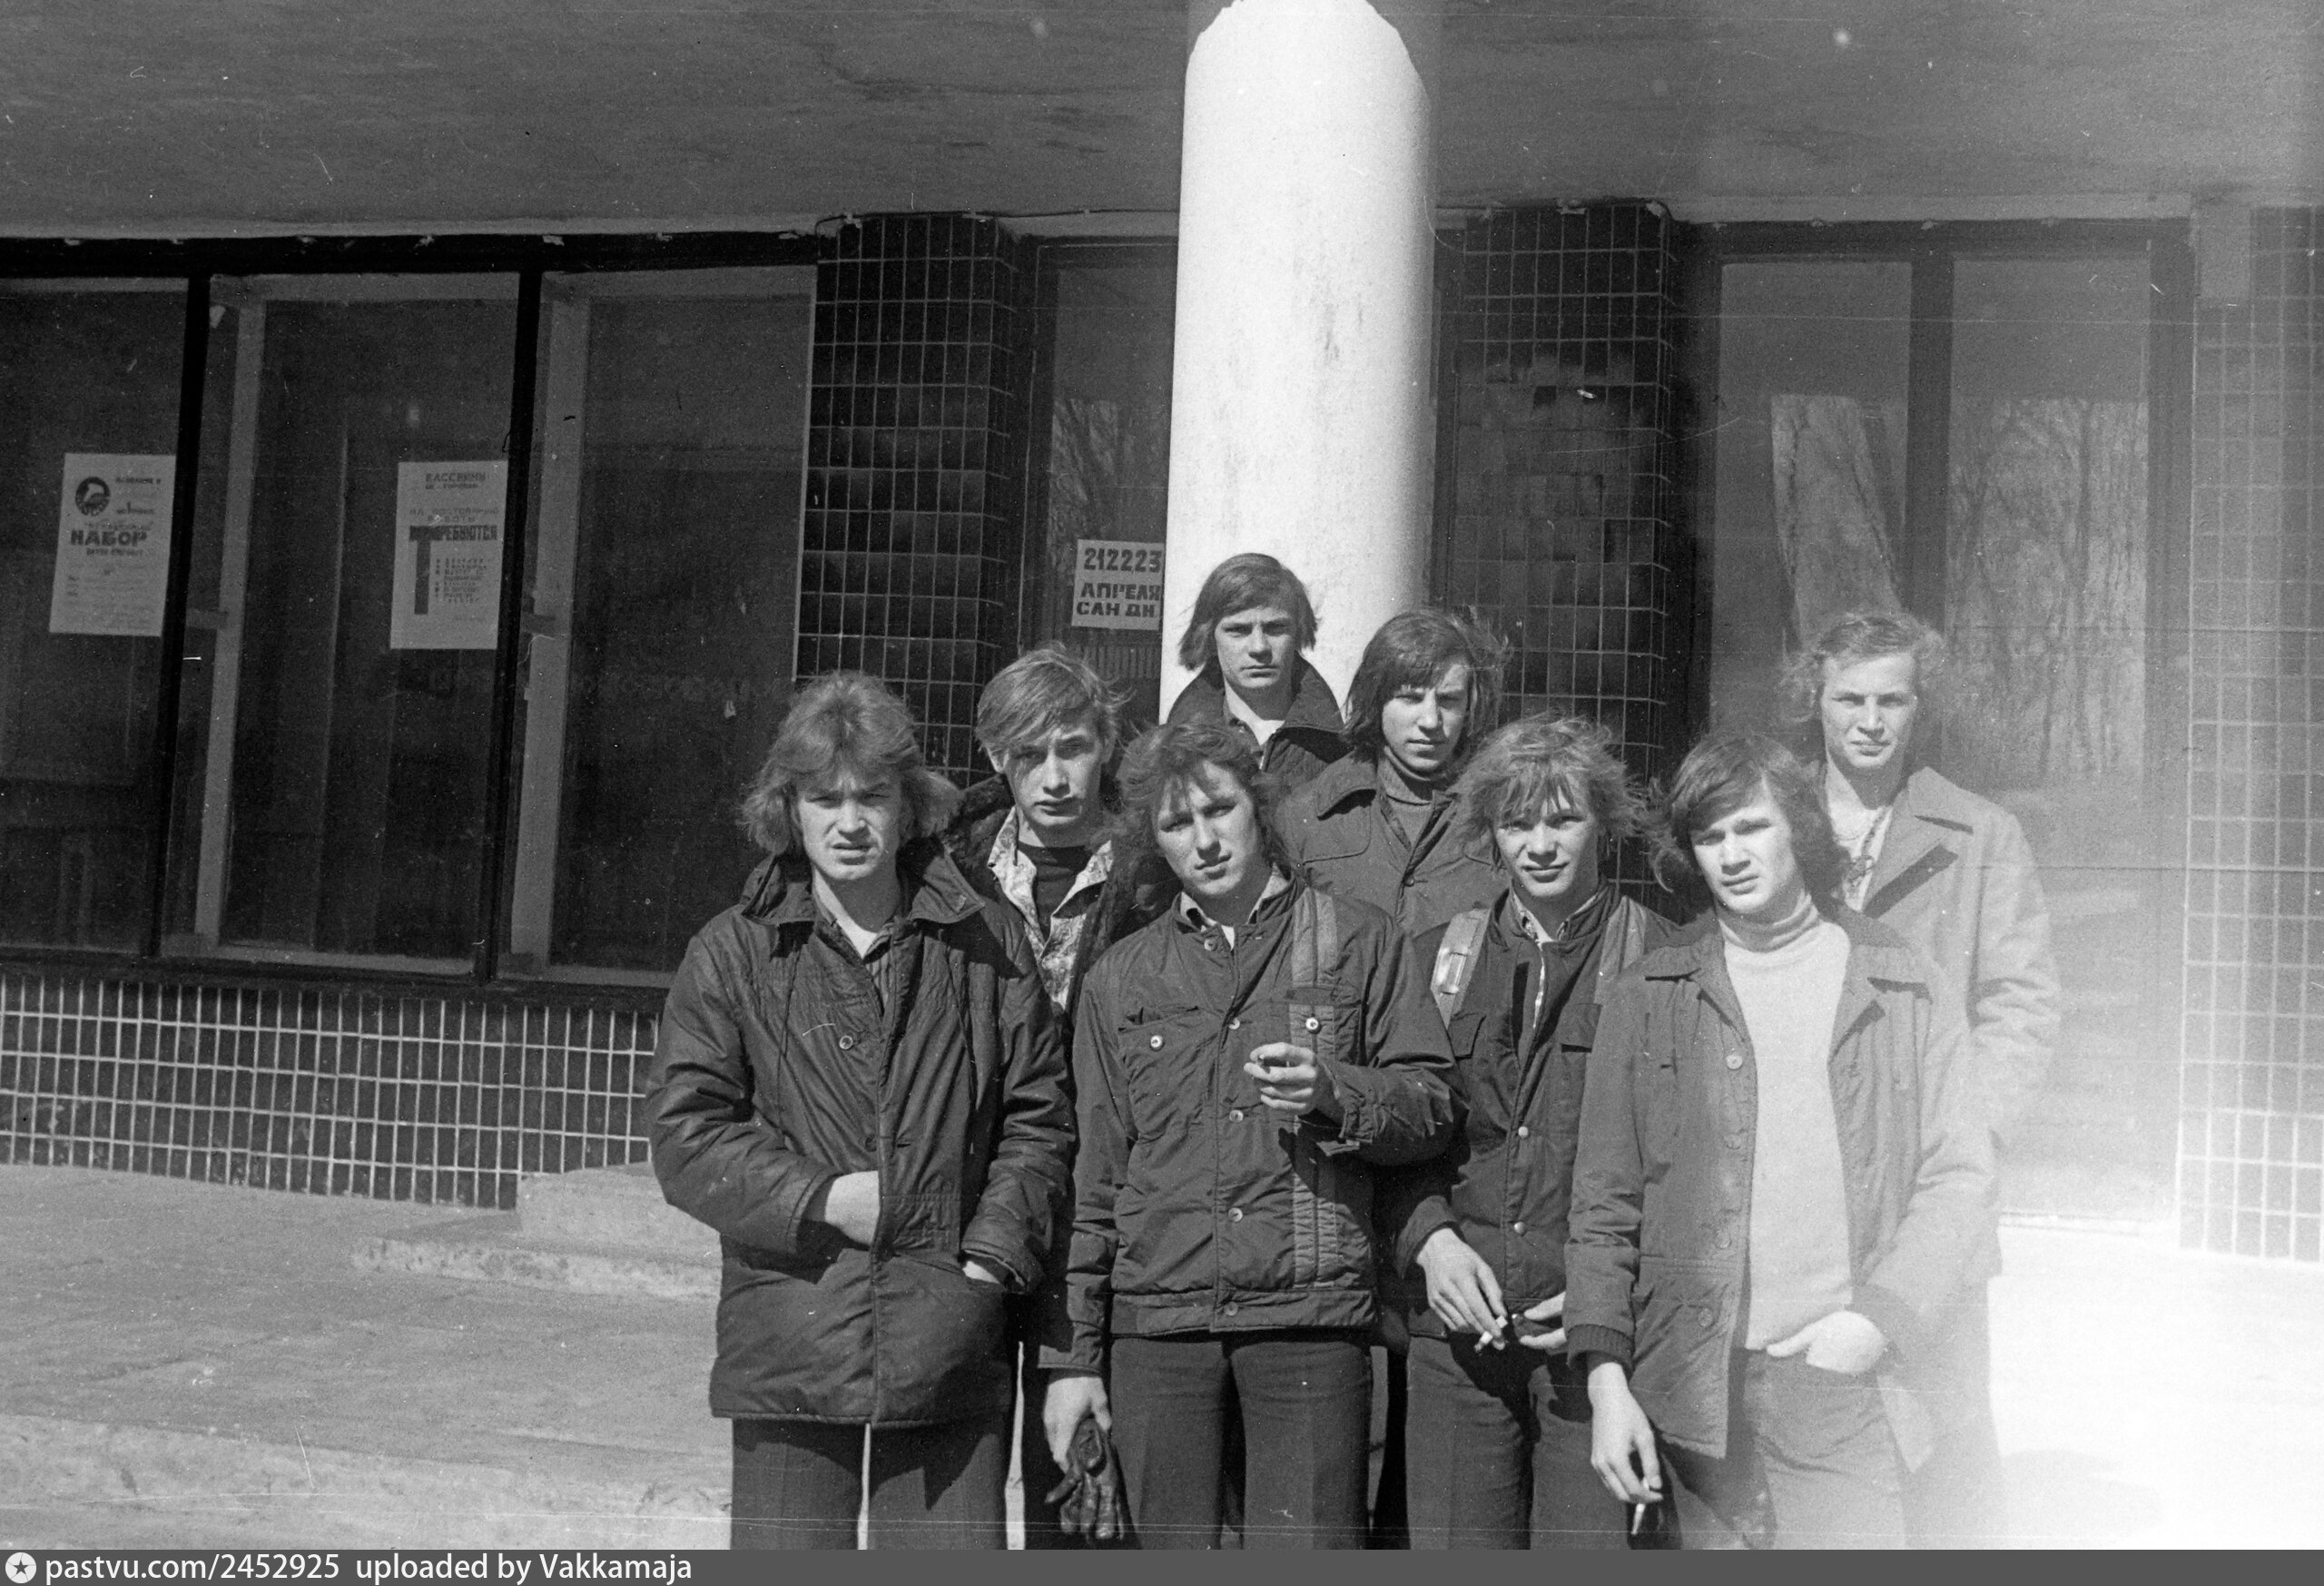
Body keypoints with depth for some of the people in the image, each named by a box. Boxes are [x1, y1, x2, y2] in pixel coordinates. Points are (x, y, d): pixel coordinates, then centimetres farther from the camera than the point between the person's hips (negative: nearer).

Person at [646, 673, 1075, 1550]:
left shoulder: (987, 943, 6)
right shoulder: (732, 953, 4)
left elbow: (1039, 1122, 6)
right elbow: (686, 1134, -1)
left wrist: (991, 1261, -5)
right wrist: (822, 1198, -12)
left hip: (950, 1343, 0)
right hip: (788, 1342, 0)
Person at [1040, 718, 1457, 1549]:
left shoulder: (1358, 940, 8)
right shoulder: (1120, 978, 14)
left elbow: (1432, 1107, 6)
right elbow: (1093, 1179, 13)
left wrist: (1333, 1092, -15)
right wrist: (1074, 1355, 9)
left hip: (1310, 1315, -2)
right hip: (1157, 1319, 2)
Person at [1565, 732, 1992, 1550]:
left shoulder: (1905, 986, 7)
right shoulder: (1650, 995, 6)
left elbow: (1958, 1174, 4)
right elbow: (1605, 1204, 4)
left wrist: (1879, 1318, -9)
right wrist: (1606, 1378, -3)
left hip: (1846, 1382, 0)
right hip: (1698, 1385, 1)